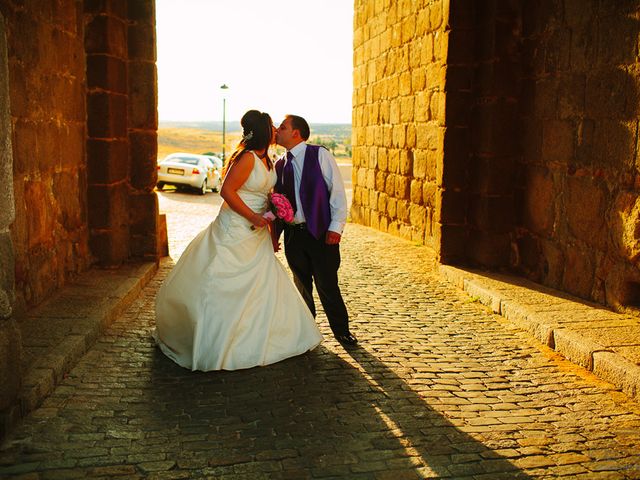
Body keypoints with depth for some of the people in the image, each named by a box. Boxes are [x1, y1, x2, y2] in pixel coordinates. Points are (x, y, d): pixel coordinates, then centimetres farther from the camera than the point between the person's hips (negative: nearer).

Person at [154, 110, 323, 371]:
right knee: (220, 285, 0)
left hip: (256, 232, 9)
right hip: (234, 230, -9)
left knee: (266, 282, 11)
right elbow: (226, 190, -22)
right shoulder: (247, 158, -18)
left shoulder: (267, 160, 9)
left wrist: (271, 231, 15)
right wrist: (253, 217, -21)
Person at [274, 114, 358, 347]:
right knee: (302, 285, 14)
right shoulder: (280, 164, 11)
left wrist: (336, 226, -14)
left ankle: (341, 329, 17)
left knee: (327, 284, -1)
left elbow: (337, 191, -7)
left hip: (321, 232, -5)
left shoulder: (319, 155, -4)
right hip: (293, 234, 5)